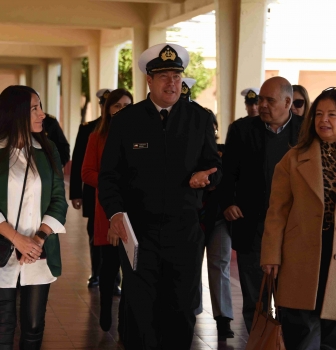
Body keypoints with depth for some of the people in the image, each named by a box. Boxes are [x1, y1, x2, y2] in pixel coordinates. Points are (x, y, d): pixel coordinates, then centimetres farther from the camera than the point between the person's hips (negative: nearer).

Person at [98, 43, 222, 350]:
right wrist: (115, 213, -15)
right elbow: (109, 174, 0)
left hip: (185, 232, 1)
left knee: (182, 315, 10)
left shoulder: (200, 119, 2)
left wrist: (204, 175, -16)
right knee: (140, 314, 6)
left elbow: (214, 165, 8)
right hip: (138, 230, -1)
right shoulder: (125, 121, -1)